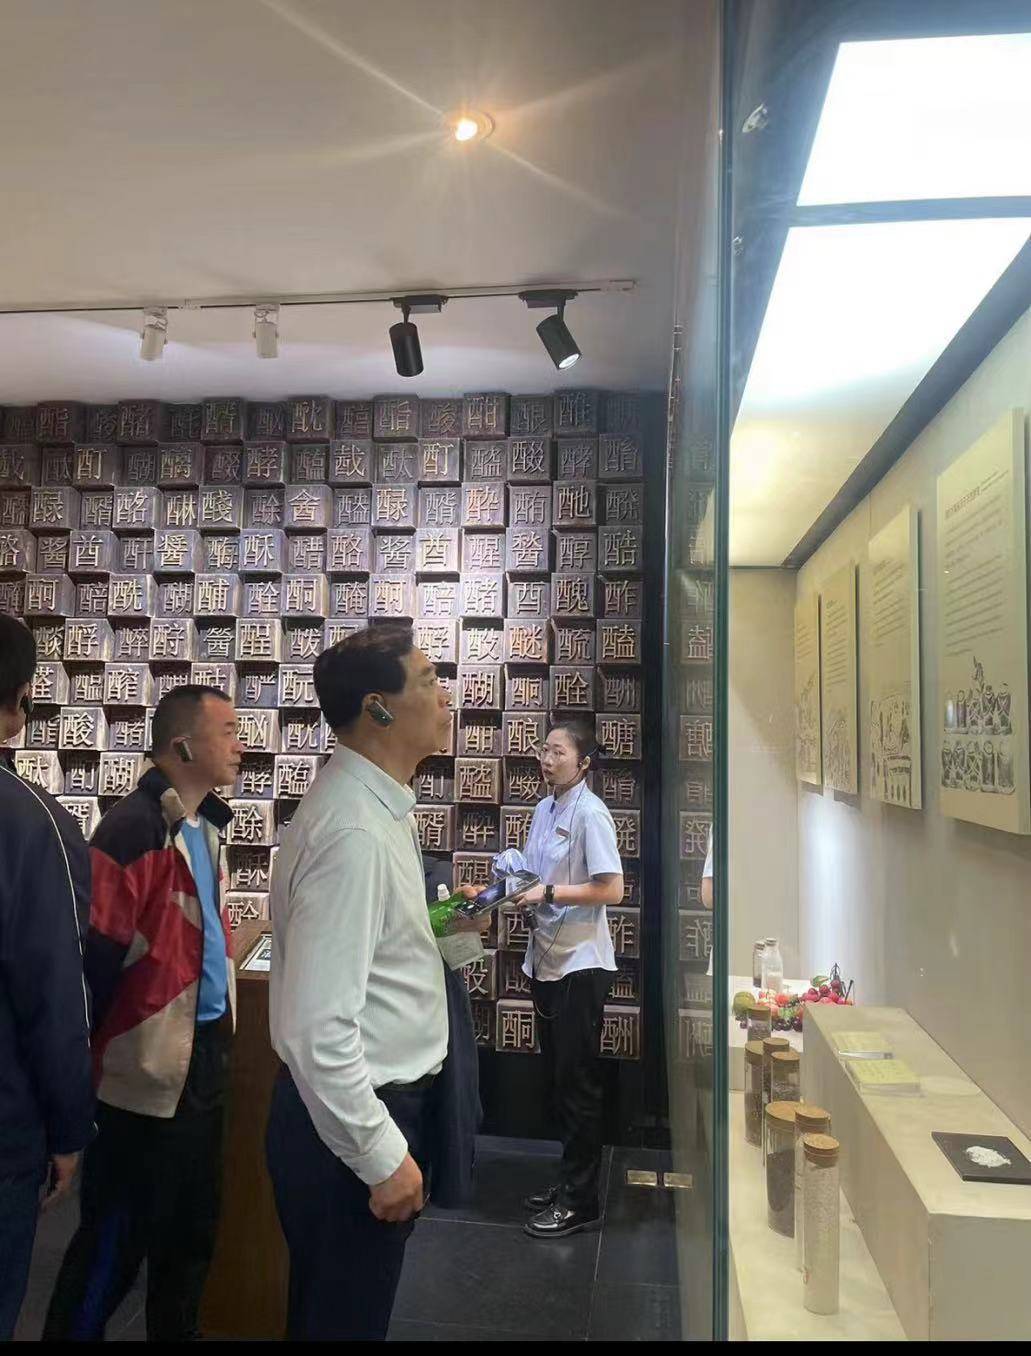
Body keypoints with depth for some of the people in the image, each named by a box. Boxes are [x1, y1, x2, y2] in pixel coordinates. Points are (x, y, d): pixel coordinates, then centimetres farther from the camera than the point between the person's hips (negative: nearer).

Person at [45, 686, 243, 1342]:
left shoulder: (204, 824, 8)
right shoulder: (134, 828, -20)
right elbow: (97, 954, -21)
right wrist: (96, 1050, -14)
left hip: (204, 1054, 8)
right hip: (148, 1066, -8)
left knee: (193, 1226, 21)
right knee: (117, 1237, 9)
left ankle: (177, 1331, 38)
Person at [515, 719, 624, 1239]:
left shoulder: (590, 812, -16)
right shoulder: (544, 809, 7)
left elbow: (611, 889, -19)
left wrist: (549, 893, -20)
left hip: (579, 963, -8)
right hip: (547, 958, 8)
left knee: (577, 1081, 3)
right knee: (558, 1076, 17)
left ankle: (580, 1200, 16)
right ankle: (569, 1180, 32)